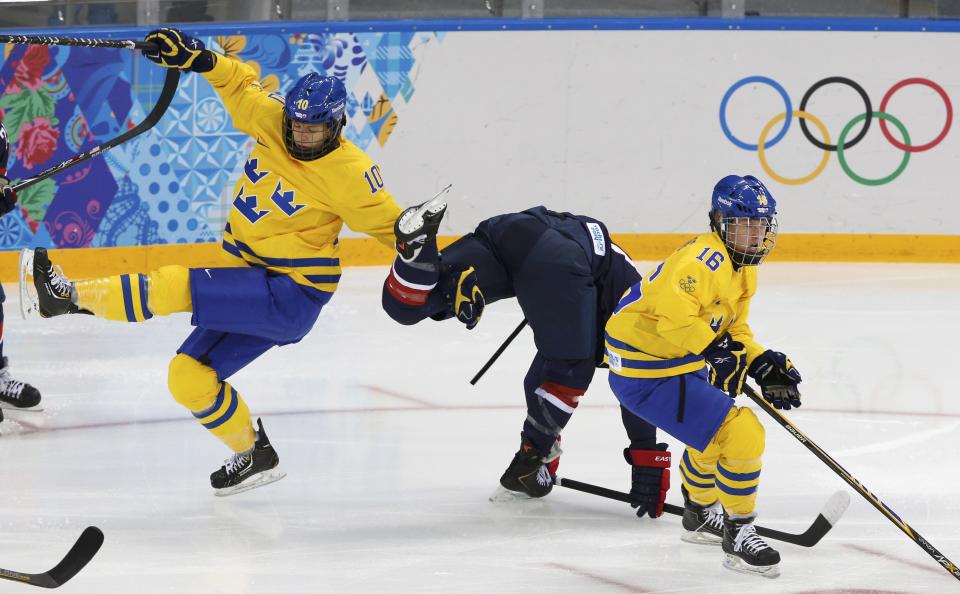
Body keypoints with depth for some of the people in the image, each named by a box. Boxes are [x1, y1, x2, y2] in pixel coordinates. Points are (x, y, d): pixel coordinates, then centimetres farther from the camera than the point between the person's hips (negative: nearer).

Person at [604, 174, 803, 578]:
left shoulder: (742, 270, 12)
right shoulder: (705, 259, -23)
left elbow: (734, 329, 20)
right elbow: (671, 304, -39)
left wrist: (763, 365, 5)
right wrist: (712, 346, -36)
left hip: (678, 363, 12)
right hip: (648, 376, -12)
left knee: (716, 427, 35)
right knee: (742, 435, -17)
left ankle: (700, 514, 57)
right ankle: (738, 535, -2)